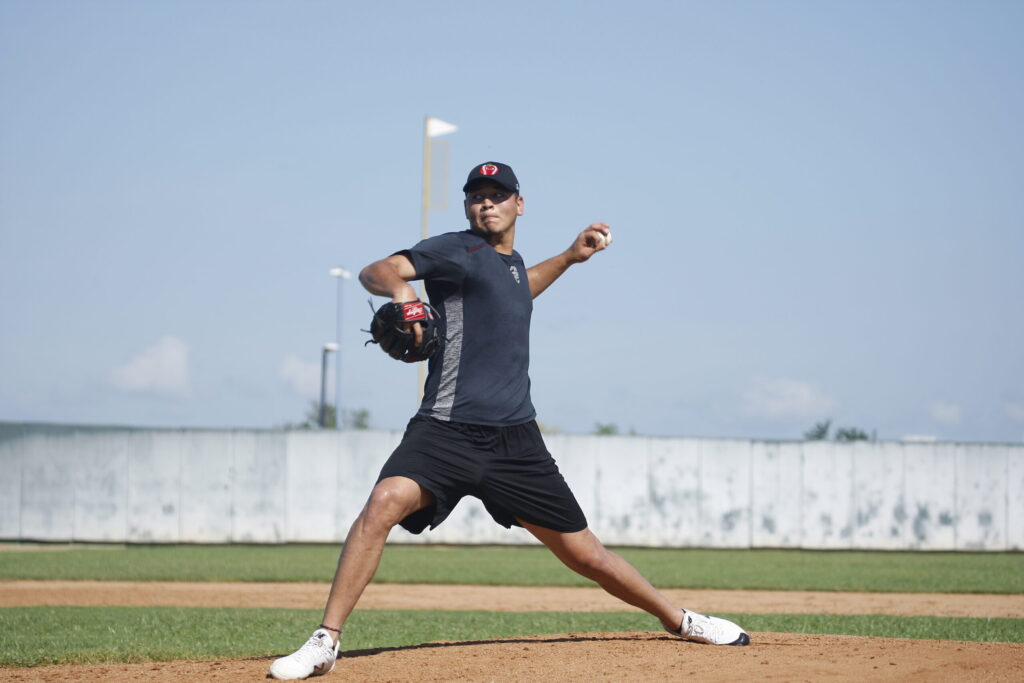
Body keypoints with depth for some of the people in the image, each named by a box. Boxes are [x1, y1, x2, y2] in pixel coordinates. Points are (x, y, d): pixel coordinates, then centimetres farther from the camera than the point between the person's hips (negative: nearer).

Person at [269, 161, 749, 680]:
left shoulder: (512, 262, 19)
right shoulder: (458, 250, 1)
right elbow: (374, 271, -13)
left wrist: (570, 257, 36)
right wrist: (399, 287, -35)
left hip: (515, 442, 5)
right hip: (447, 430, -5)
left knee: (585, 555, 8)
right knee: (386, 501, -31)